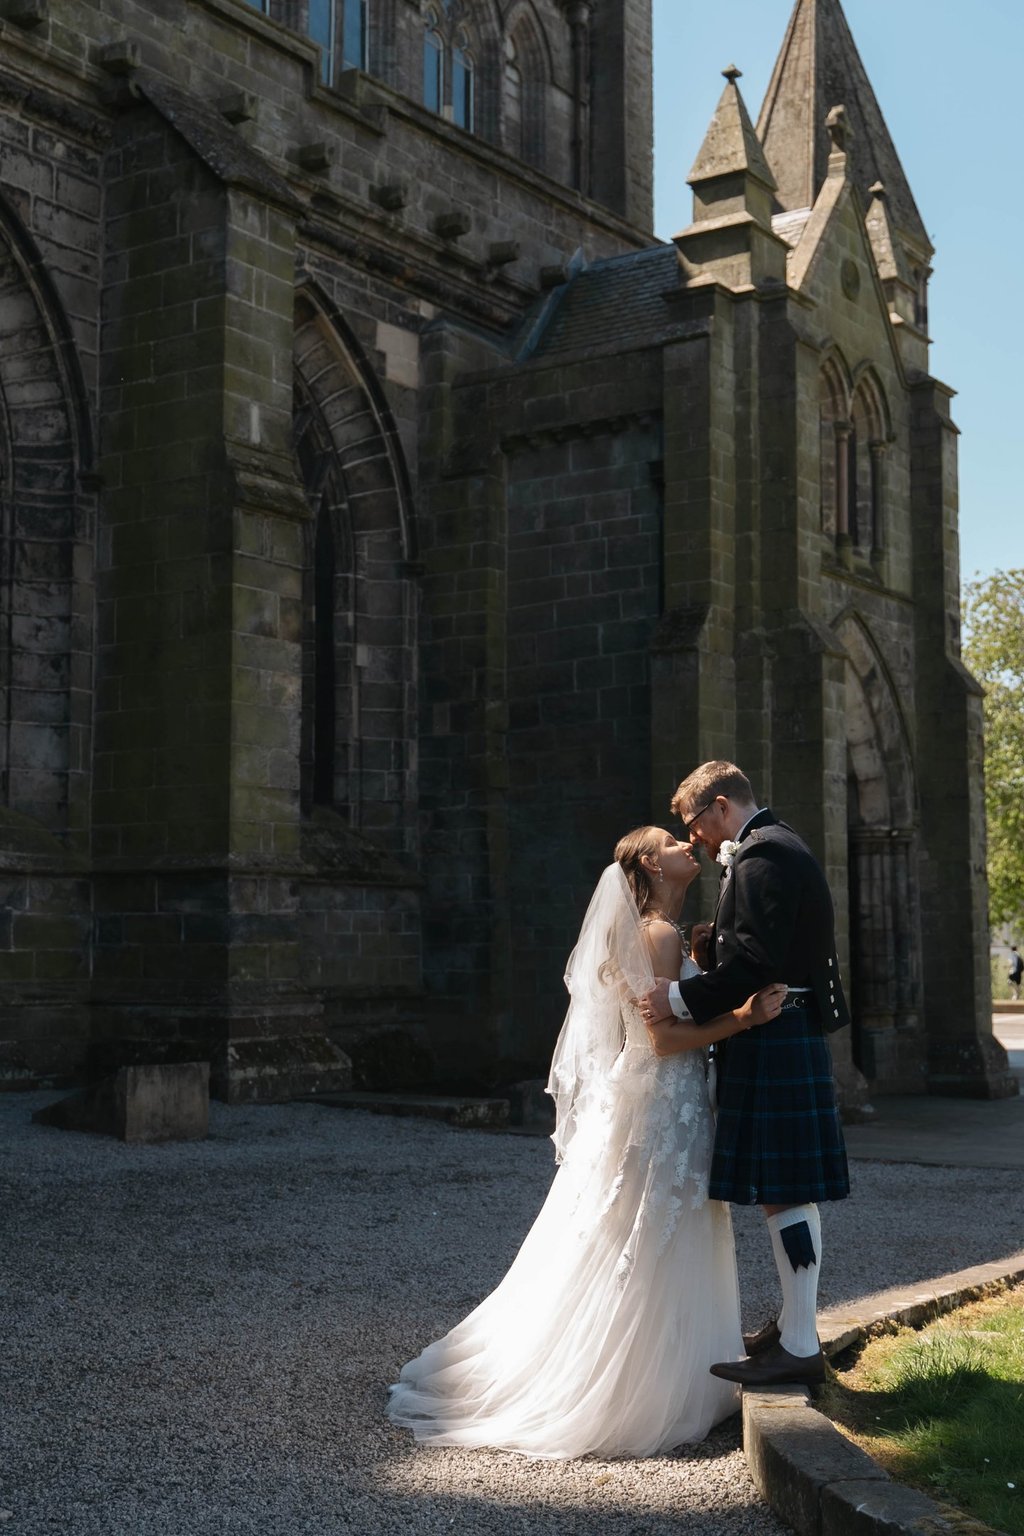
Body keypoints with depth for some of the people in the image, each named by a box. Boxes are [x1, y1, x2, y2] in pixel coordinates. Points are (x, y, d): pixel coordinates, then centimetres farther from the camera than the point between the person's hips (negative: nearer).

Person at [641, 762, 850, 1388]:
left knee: (784, 1192, -8)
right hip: (785, 1042, 11)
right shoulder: (781, 848, 20)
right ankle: (794, 1324, 26)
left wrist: (683, 997, -16)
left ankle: (801, 1347, -3)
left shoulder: (762, 855, -14)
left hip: (773, 1048, -11)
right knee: (785, 1190, 16)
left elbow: (753, 961, -22)